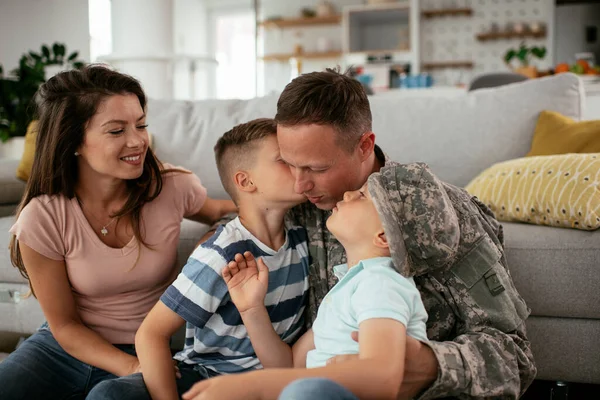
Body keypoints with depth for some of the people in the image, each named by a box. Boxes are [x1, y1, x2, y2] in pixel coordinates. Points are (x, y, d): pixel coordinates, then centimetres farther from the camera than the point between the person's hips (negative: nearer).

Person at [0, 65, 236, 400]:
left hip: (145, 349, 0)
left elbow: (217, 213, 12)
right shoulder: (41, 219, -16)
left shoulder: (173, 187, -14)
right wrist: (132, 368, -22)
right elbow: (64, 325, -7)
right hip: (66, 345, 1)